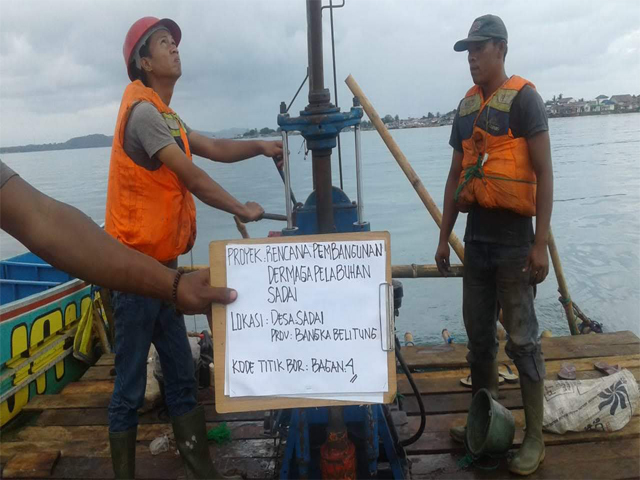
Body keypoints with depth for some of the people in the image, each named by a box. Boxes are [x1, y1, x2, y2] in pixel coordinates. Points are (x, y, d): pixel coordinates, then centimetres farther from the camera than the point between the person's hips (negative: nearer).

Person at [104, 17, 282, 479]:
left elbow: (213, 149, 14)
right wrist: (242, 210, -7)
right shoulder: (143, 111, -14)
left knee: (182, 375, 14)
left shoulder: (165, 114, 18)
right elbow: (191, 177, -17)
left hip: (162, 263, 10)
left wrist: (259, 146, -2)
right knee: (130, 387, 1)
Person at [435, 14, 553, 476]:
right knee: (478, 334, 13)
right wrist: (444, 238, 13)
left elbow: (544, 173, -11)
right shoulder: (467, 105, 13)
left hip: (512, 236, -6)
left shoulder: (523, 98, -6)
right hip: (476, 235, 7)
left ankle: (535, 437, 14)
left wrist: (540, 243, -17)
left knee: (522, 338, 0)